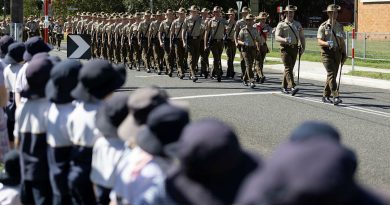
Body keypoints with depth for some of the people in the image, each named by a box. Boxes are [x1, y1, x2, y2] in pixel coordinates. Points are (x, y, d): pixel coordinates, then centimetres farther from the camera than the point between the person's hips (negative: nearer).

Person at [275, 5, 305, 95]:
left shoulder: (297, 24, 15)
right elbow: (277, 37, -11)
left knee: (290, 68, 10)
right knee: (288, 68, -14)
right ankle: (292, 87, -24)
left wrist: (303, 47, 7)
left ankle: (284, 87, 21)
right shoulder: (281, 24, 0)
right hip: (285, 48, -5)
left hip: (294, 48, 5)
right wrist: (284, 40, -30)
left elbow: (301, 37, 20)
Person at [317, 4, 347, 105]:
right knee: (331, 74, -16)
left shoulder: (340, 26, 12)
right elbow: (319, 41, -9)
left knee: (333, 75, 8)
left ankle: (326, 96, 20)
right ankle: (336, 97, -23)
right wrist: (327, 43, -28)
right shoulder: (323, 26, -3)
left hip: (337, 53, 5)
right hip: (327, 53, -5)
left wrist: (344, 54, 10)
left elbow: (342, 41, 17)